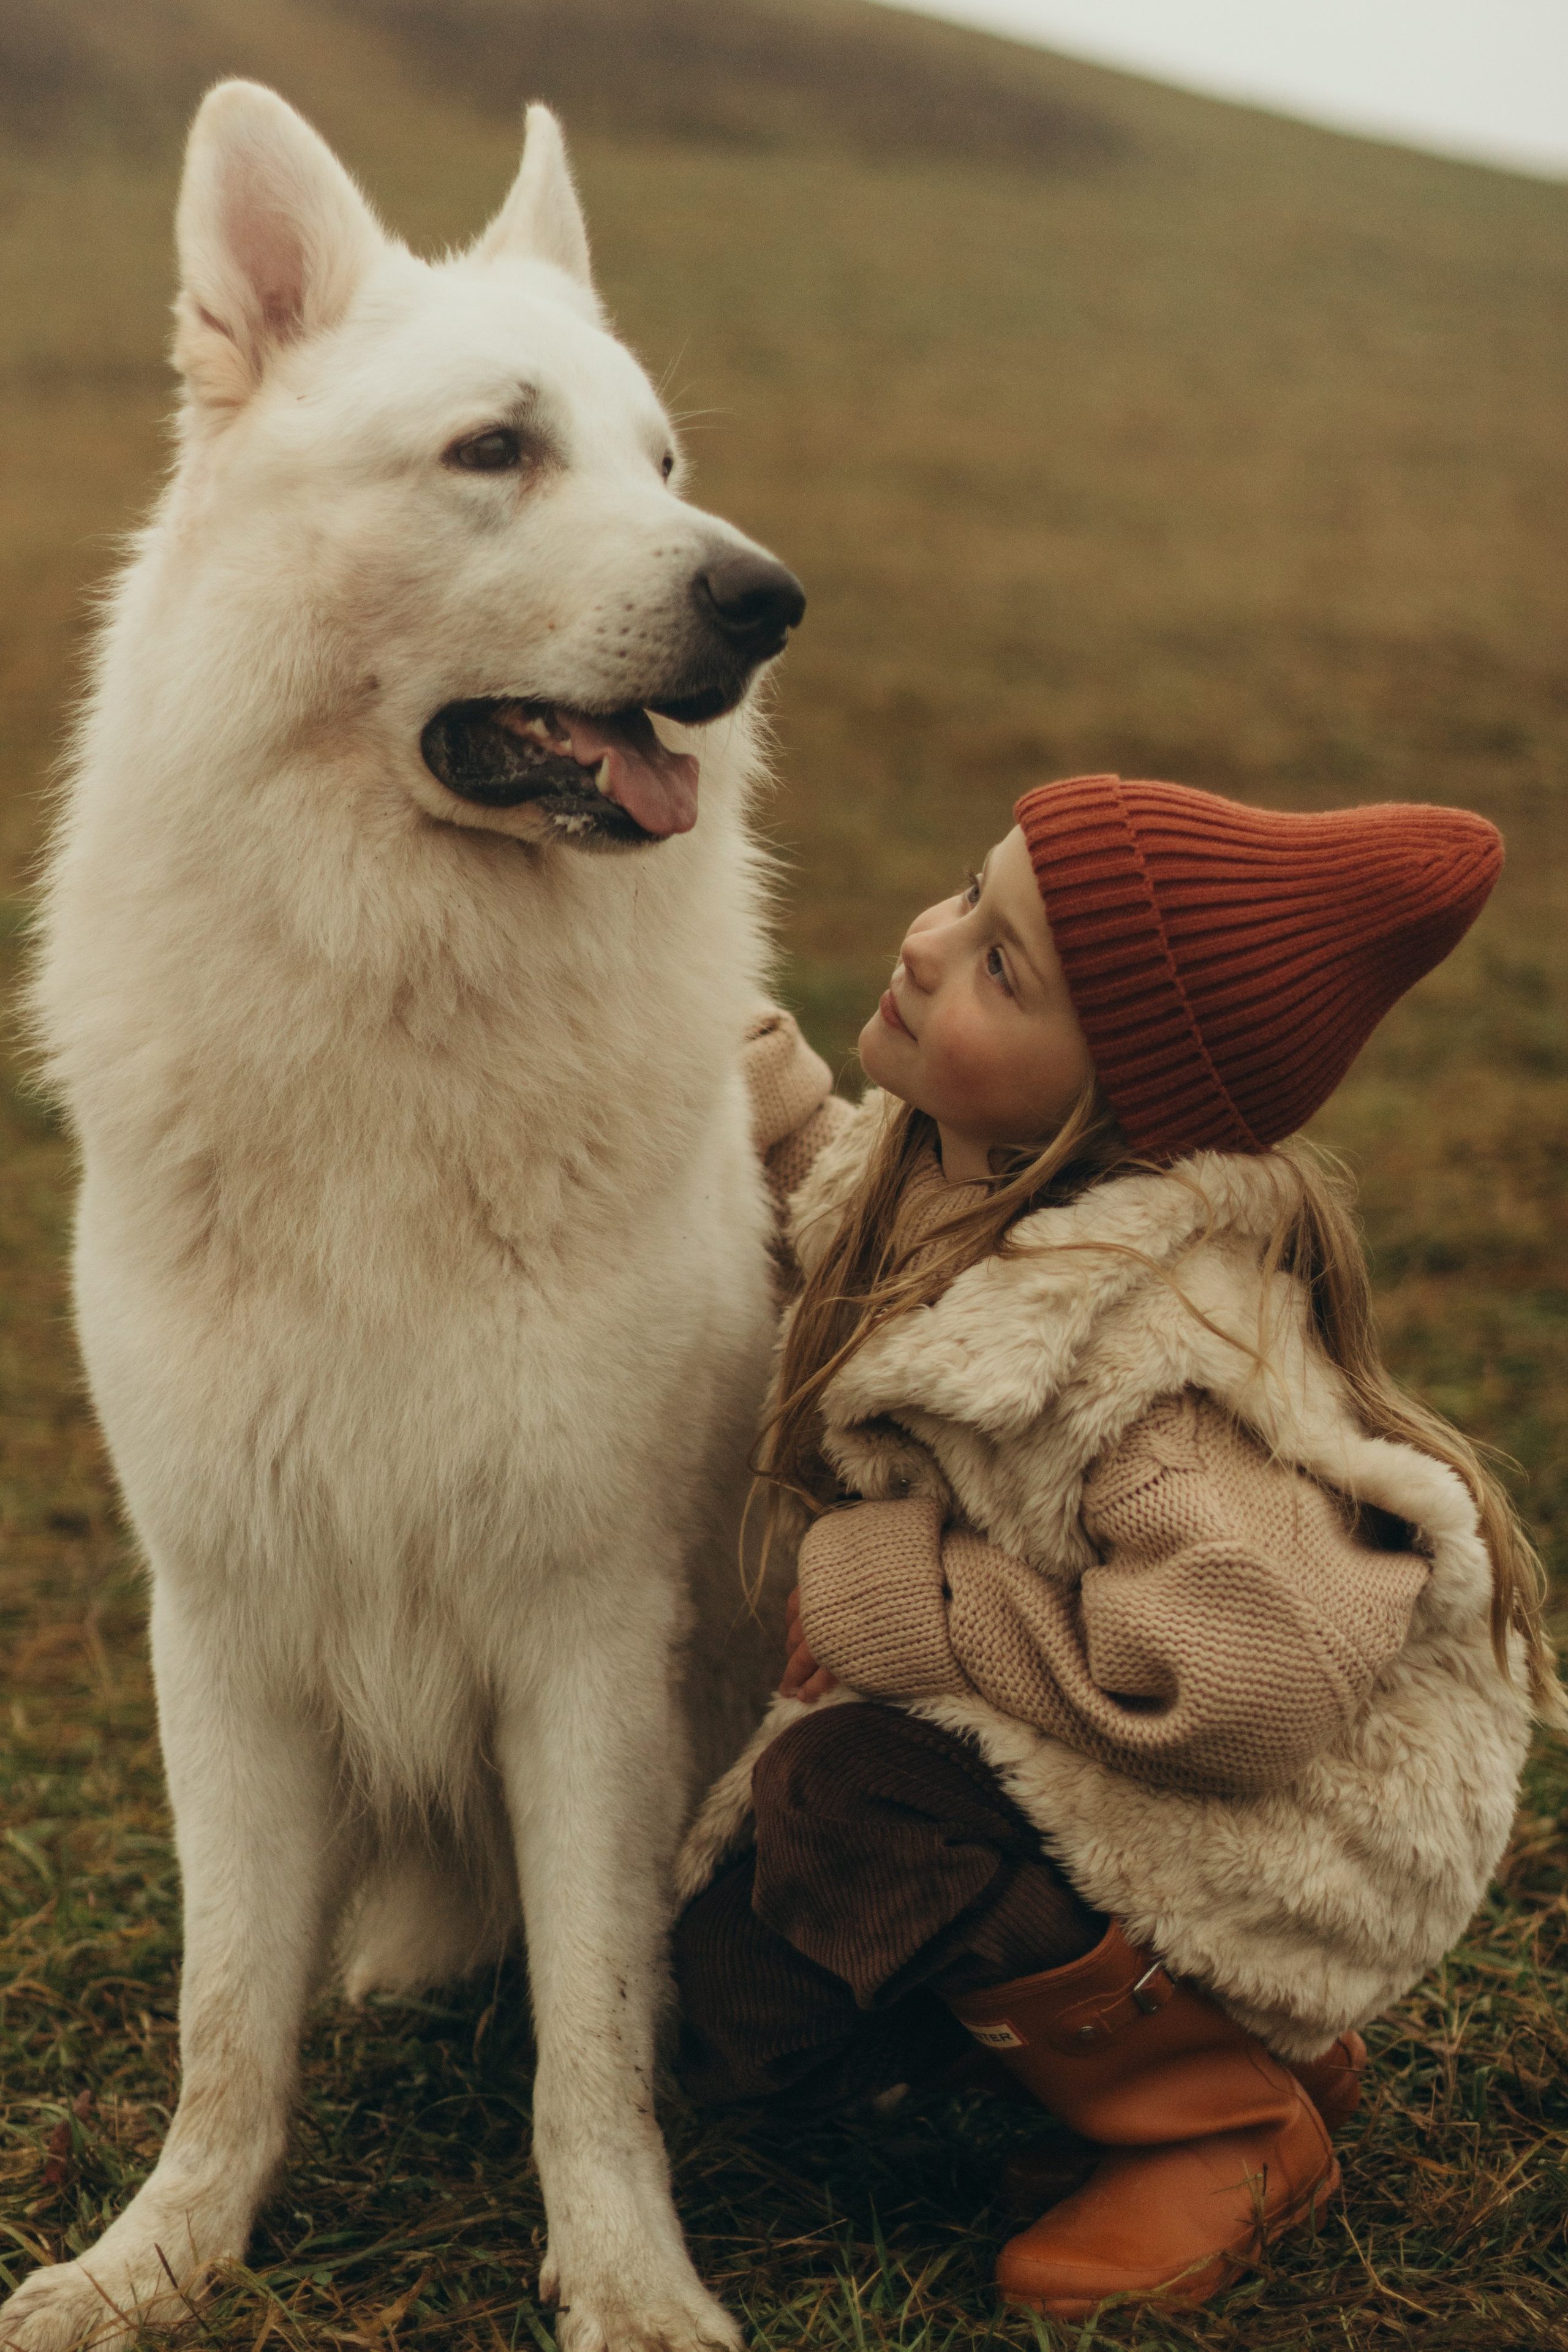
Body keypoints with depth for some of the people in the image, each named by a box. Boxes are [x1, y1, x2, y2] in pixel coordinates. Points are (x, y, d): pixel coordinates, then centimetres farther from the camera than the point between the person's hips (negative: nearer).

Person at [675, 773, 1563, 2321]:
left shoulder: (1159, 1339, -32)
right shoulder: (940, 1168, -5)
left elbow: (1255, 1679, -41)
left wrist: (930, 1606, -30)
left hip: (1262, 1831, -9)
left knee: (852, 1795, -29)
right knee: (743, 2016, 2)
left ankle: (1227, 2118, -8)